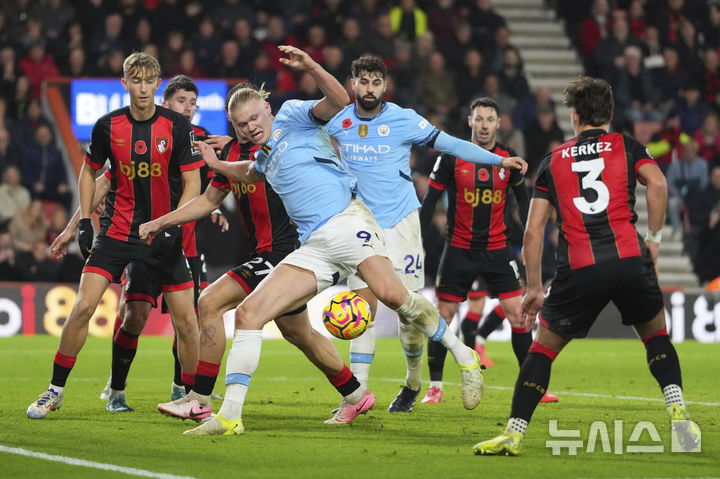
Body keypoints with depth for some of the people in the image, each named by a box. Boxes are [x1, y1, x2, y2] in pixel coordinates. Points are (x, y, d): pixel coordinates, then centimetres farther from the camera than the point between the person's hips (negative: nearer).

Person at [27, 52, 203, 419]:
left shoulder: (177, 126, -7)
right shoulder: (108, 126, -3)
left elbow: (192, 183, -5)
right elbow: (89, 171, 13)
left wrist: (172, 226, -17)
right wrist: (84, 221, 5)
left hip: (163, 234, 0)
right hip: (117, 229, 0)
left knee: (186, 320, -3)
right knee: (83, 306, -11)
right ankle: (55, 391, 2)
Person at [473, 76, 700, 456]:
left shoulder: (553, 160, 18)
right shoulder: (626, 147, 14)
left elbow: (533, 230, 13)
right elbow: (657, 184, -7)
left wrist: (533, 288, 17)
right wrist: (653, 238, 3)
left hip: (578, 269, 0)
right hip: (629, 260, 0)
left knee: (543, 348, 15)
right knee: (656, 335, 24)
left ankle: (513, 434, 7)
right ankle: (678, 414, 6)